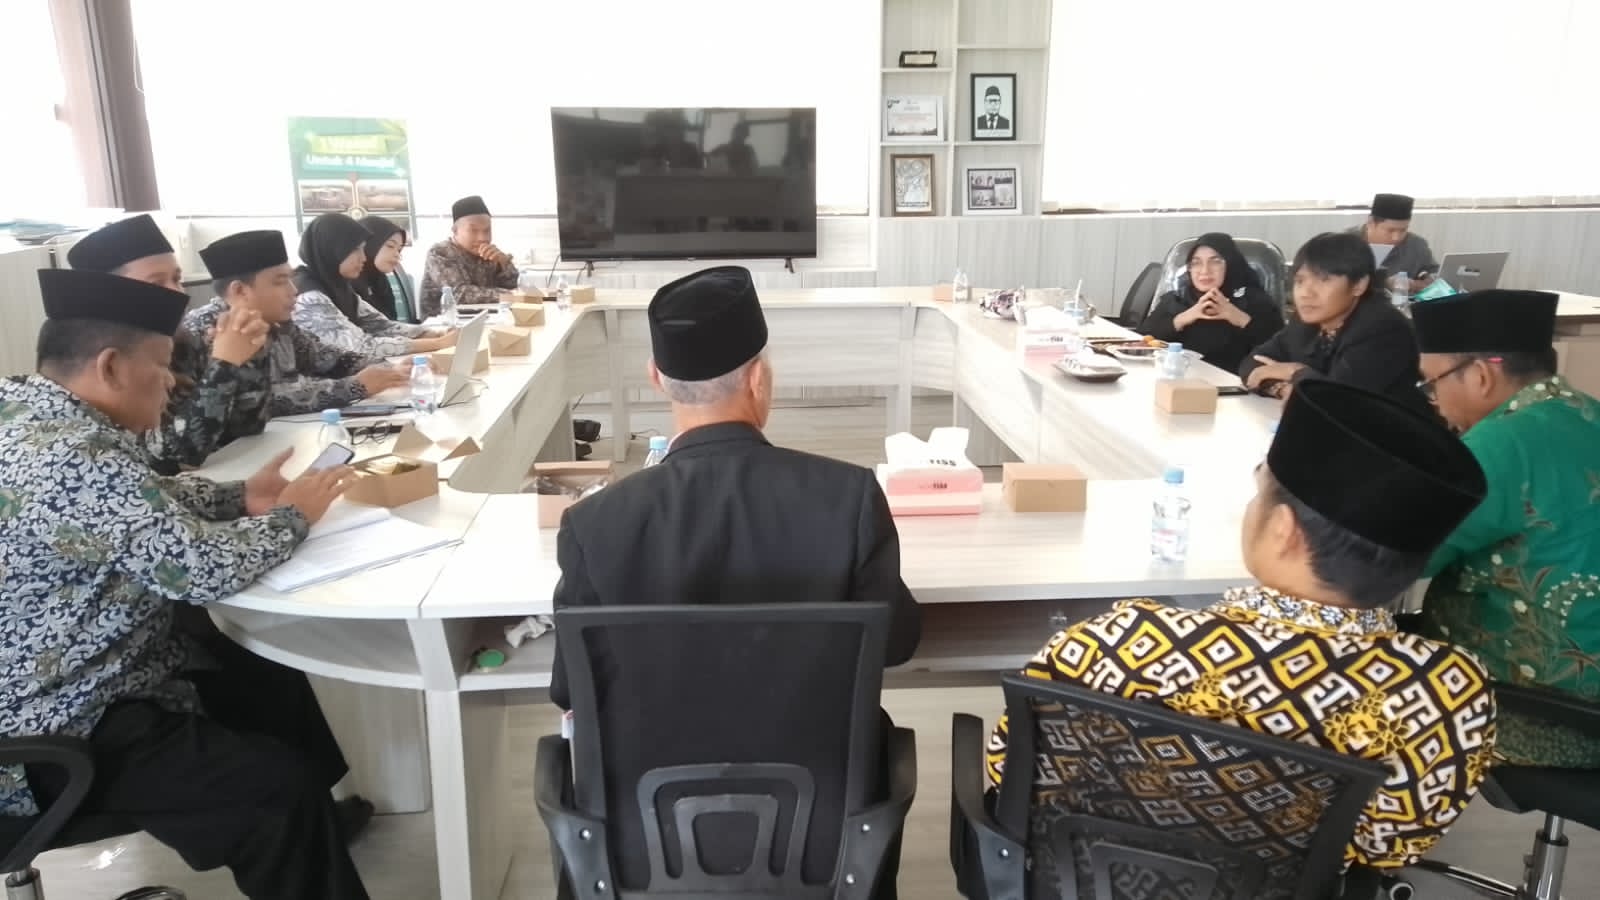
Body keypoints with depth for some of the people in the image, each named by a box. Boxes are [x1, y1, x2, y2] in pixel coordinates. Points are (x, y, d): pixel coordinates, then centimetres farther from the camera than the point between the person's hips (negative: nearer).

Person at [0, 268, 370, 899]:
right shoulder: (75, 461, -31)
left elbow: (143, 502, 15)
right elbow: (205, 569, -31)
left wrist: (240, 498, 1)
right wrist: (288, 517, -13)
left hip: (57, 685, 11)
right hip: (60, 741, -11)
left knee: (287, 697, 18)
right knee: (285, 790, -13)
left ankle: (319, 840, 37)